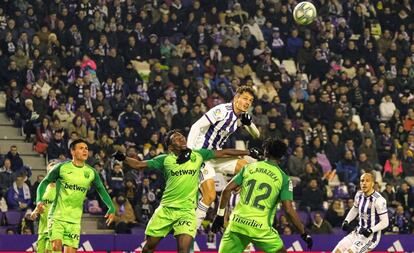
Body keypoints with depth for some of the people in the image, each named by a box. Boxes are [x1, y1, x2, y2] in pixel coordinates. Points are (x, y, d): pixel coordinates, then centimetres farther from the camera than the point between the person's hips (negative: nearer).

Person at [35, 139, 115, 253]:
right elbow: (44, 183, 3)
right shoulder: (61, 168, -4)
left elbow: (102, 190, 14)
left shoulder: (91, 173, 5)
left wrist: (111, 209, 1)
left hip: (74, 221, 3)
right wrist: (39, 200, -13)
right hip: (57, 217, -3)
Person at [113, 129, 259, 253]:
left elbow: (224, 153, 9)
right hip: (166, 208, 1)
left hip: (187, 210, -1)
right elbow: (139, 165, 3)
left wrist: (248, 153, 9)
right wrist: (123, 158, -14)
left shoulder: (198, 155, 4)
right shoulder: (165, 160, 1)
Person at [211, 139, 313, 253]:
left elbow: (227, 190, 4)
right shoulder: (284, 178, 1)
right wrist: (304, 234, 1)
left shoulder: (249, 167, 9)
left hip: (237, 222, 2)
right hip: (260, 229, -2)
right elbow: (289, 210, -6)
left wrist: (220, 215, 12)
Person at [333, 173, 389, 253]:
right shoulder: (359, 195, 2)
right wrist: (346, 221, 6)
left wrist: (371, 230, -29)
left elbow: (385, 222, -18)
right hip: (358, 232, 8)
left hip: (371, 236, -8)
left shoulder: (378, 200, -21)